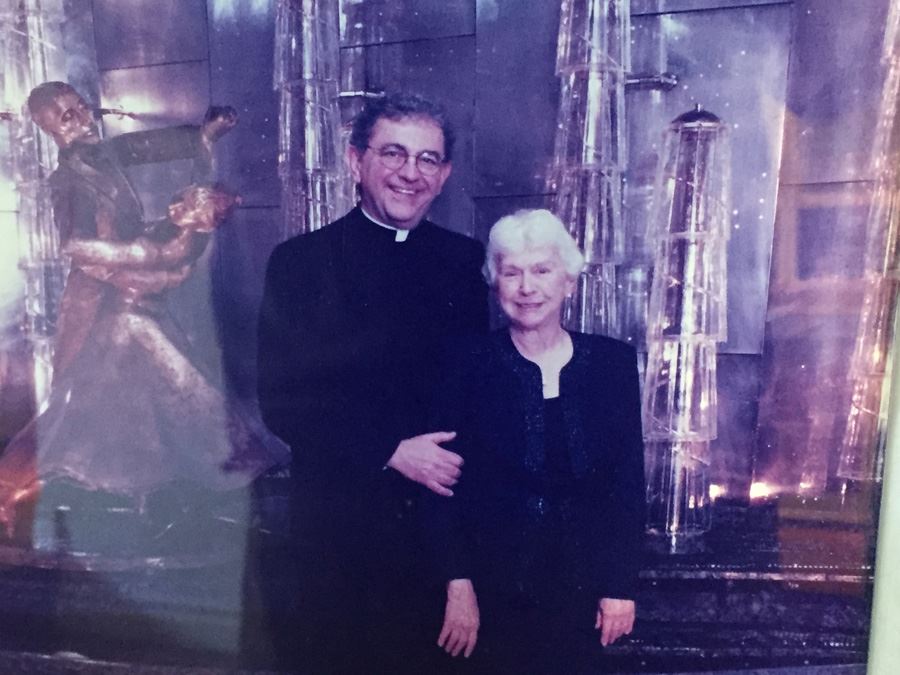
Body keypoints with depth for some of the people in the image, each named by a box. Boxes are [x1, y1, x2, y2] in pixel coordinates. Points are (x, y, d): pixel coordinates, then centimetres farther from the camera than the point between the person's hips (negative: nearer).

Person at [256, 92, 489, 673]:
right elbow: (283, 400, -9)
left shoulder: (464, 261, 5)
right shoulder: (300, 262, -4)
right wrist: (391, 452, -16)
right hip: (341, 515, -2)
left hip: (446, 511, 2)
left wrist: (460, 460, -11)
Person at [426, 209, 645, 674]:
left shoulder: (613, 361, -2)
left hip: (580, 589, 2)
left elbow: (628, 484, 1)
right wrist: (458, 585, -13)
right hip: (492, 588, -1)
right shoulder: (467, 363, -8)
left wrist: (621, 584, -2)